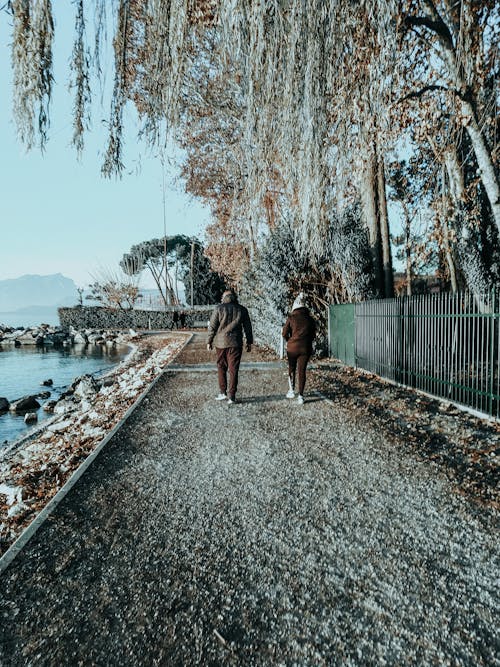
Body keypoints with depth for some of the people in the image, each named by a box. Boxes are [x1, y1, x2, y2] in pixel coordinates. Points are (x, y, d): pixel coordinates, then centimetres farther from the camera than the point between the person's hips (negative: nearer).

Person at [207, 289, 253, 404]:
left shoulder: (219, 308, -2)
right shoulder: (242, 310, 4)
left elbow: (212, 327, -2)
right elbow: (248, 327, 8)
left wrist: (209, 341, 6)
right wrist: (249, 342, 15)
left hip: (221, 343, -1)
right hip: (236, 343, 1)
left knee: (221, 368, 13)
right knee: (233, 370, 3)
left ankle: (223, 392, 15)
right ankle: (231, 395, 4)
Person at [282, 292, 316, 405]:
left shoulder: (291, 318, -3)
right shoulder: (310, 319, 4)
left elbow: (285, 333, -3)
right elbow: (313, 334, 9)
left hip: (293, 347, -1)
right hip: (306, 348, 2)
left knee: (291, 369, 19)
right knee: (302, 371, 6)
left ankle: (291, 390, 20)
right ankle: (301, 395, 5)